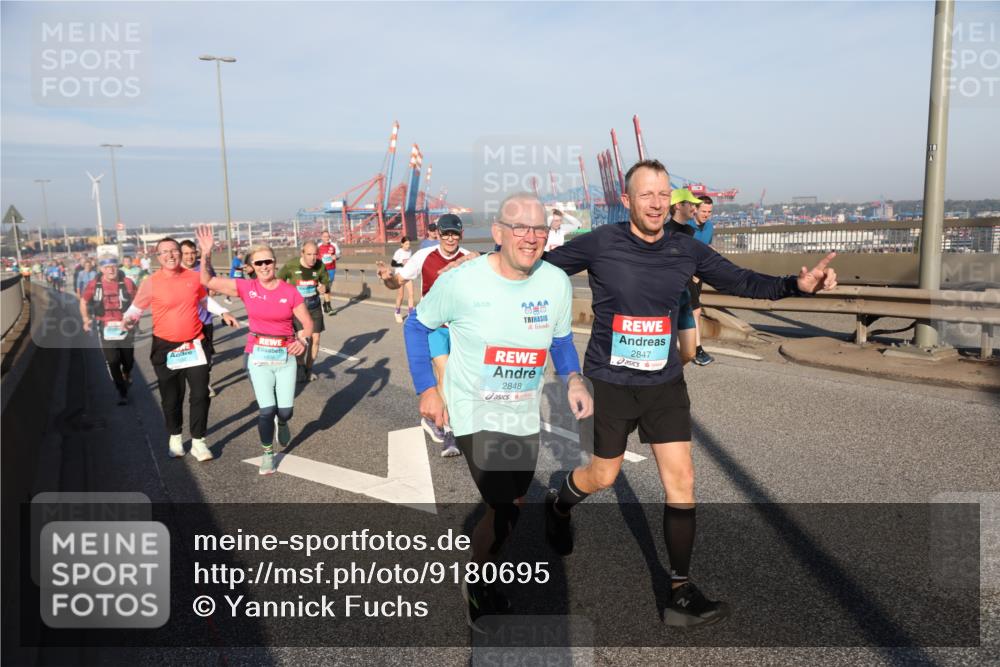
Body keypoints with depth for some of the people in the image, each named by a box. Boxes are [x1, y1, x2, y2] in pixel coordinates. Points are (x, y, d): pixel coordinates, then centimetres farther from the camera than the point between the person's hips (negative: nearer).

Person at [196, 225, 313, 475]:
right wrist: (206, 254, -17)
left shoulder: (290, 292, -6)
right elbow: (207, 281, -5)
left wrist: (302, 339, -22)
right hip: (258, 355, 0)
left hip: (286, 355, 0)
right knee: (266, 409, -7)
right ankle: (267, 453, 18)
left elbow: (308, 324, -2)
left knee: (284, 410, 2)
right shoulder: (246, 287, -3)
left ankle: (282, 423, 42)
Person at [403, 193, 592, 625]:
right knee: (503, 510, -12)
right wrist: (427, 389, -10)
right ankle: (478, 589, 18)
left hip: (525, 418, 5)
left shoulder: (557, 283, -8)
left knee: (511, 506, 19)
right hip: (476, 415, -5)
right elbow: (416, 326, -4)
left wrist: (574, 380, -10)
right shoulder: (463, 281, -18)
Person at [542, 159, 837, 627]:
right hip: (609, 382, -3)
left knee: (681, 481, 0)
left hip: (664, 382, 3)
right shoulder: (599, 244, -12)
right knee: (603, 476, 11)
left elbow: (740, 281, 0)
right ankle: (558, 504, 47)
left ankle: (681, 593, 13)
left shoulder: (686, 250, -4)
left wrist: (797, 285, -14)